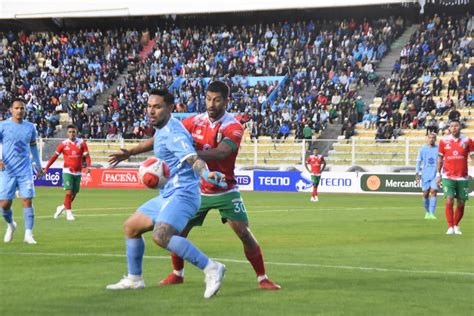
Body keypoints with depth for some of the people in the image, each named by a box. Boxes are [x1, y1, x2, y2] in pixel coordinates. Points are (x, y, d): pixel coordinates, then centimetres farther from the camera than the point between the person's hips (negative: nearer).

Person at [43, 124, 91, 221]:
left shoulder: (82, 143, 0)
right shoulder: (64, 144, -4)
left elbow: (87, 156, 0)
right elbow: (54, 156, -1)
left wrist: (88, 166, -19)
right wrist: (46, 168, -6)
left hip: (78, 172, 3)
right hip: (67, 171, -3)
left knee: (74, 193, 9)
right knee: (69, 192, -14)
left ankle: (62, 207, 31)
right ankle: (69, 213, -3)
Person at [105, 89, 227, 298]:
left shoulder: (173, 133, -19)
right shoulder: (162, 128, 10)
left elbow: (192, 158, -35)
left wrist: (206, 173, -55)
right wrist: (129, 153, 40)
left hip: (182, 194, -10)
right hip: (167, 195, 10)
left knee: (161, 236, -32)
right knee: (131, 227, 16)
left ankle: (211, 268, -30)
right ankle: (134, 279, 30)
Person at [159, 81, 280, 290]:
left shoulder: (234, 127, -17)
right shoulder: (195, 122, -3)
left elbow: (221, 153, -35)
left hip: (225, 191, -3)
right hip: (198, 190, 3)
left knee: (244, 233, -11)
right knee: (178, 232, 0)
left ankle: (262, 279, 1)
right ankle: (177, 274, 23)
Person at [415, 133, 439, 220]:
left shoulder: (439, 149, 2)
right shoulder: (423, 149, 5)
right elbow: (419, 161, 7)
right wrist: (417, 173, -2)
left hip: (435, 175, -2)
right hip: (425, 175, 2)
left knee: (433, 192, -14)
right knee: (425, 194, 5)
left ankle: (431, 213, -16)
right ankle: (427, 212, 25)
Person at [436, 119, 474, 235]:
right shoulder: (444, 141, 2)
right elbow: (440, 159, 10)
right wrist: (438, 174, 6)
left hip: (462, 177, 1)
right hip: (448, 177, -1)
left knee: (461, 204, 5)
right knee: (449, 201, -14)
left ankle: (456, 226, 23)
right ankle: (450, 227, -9)